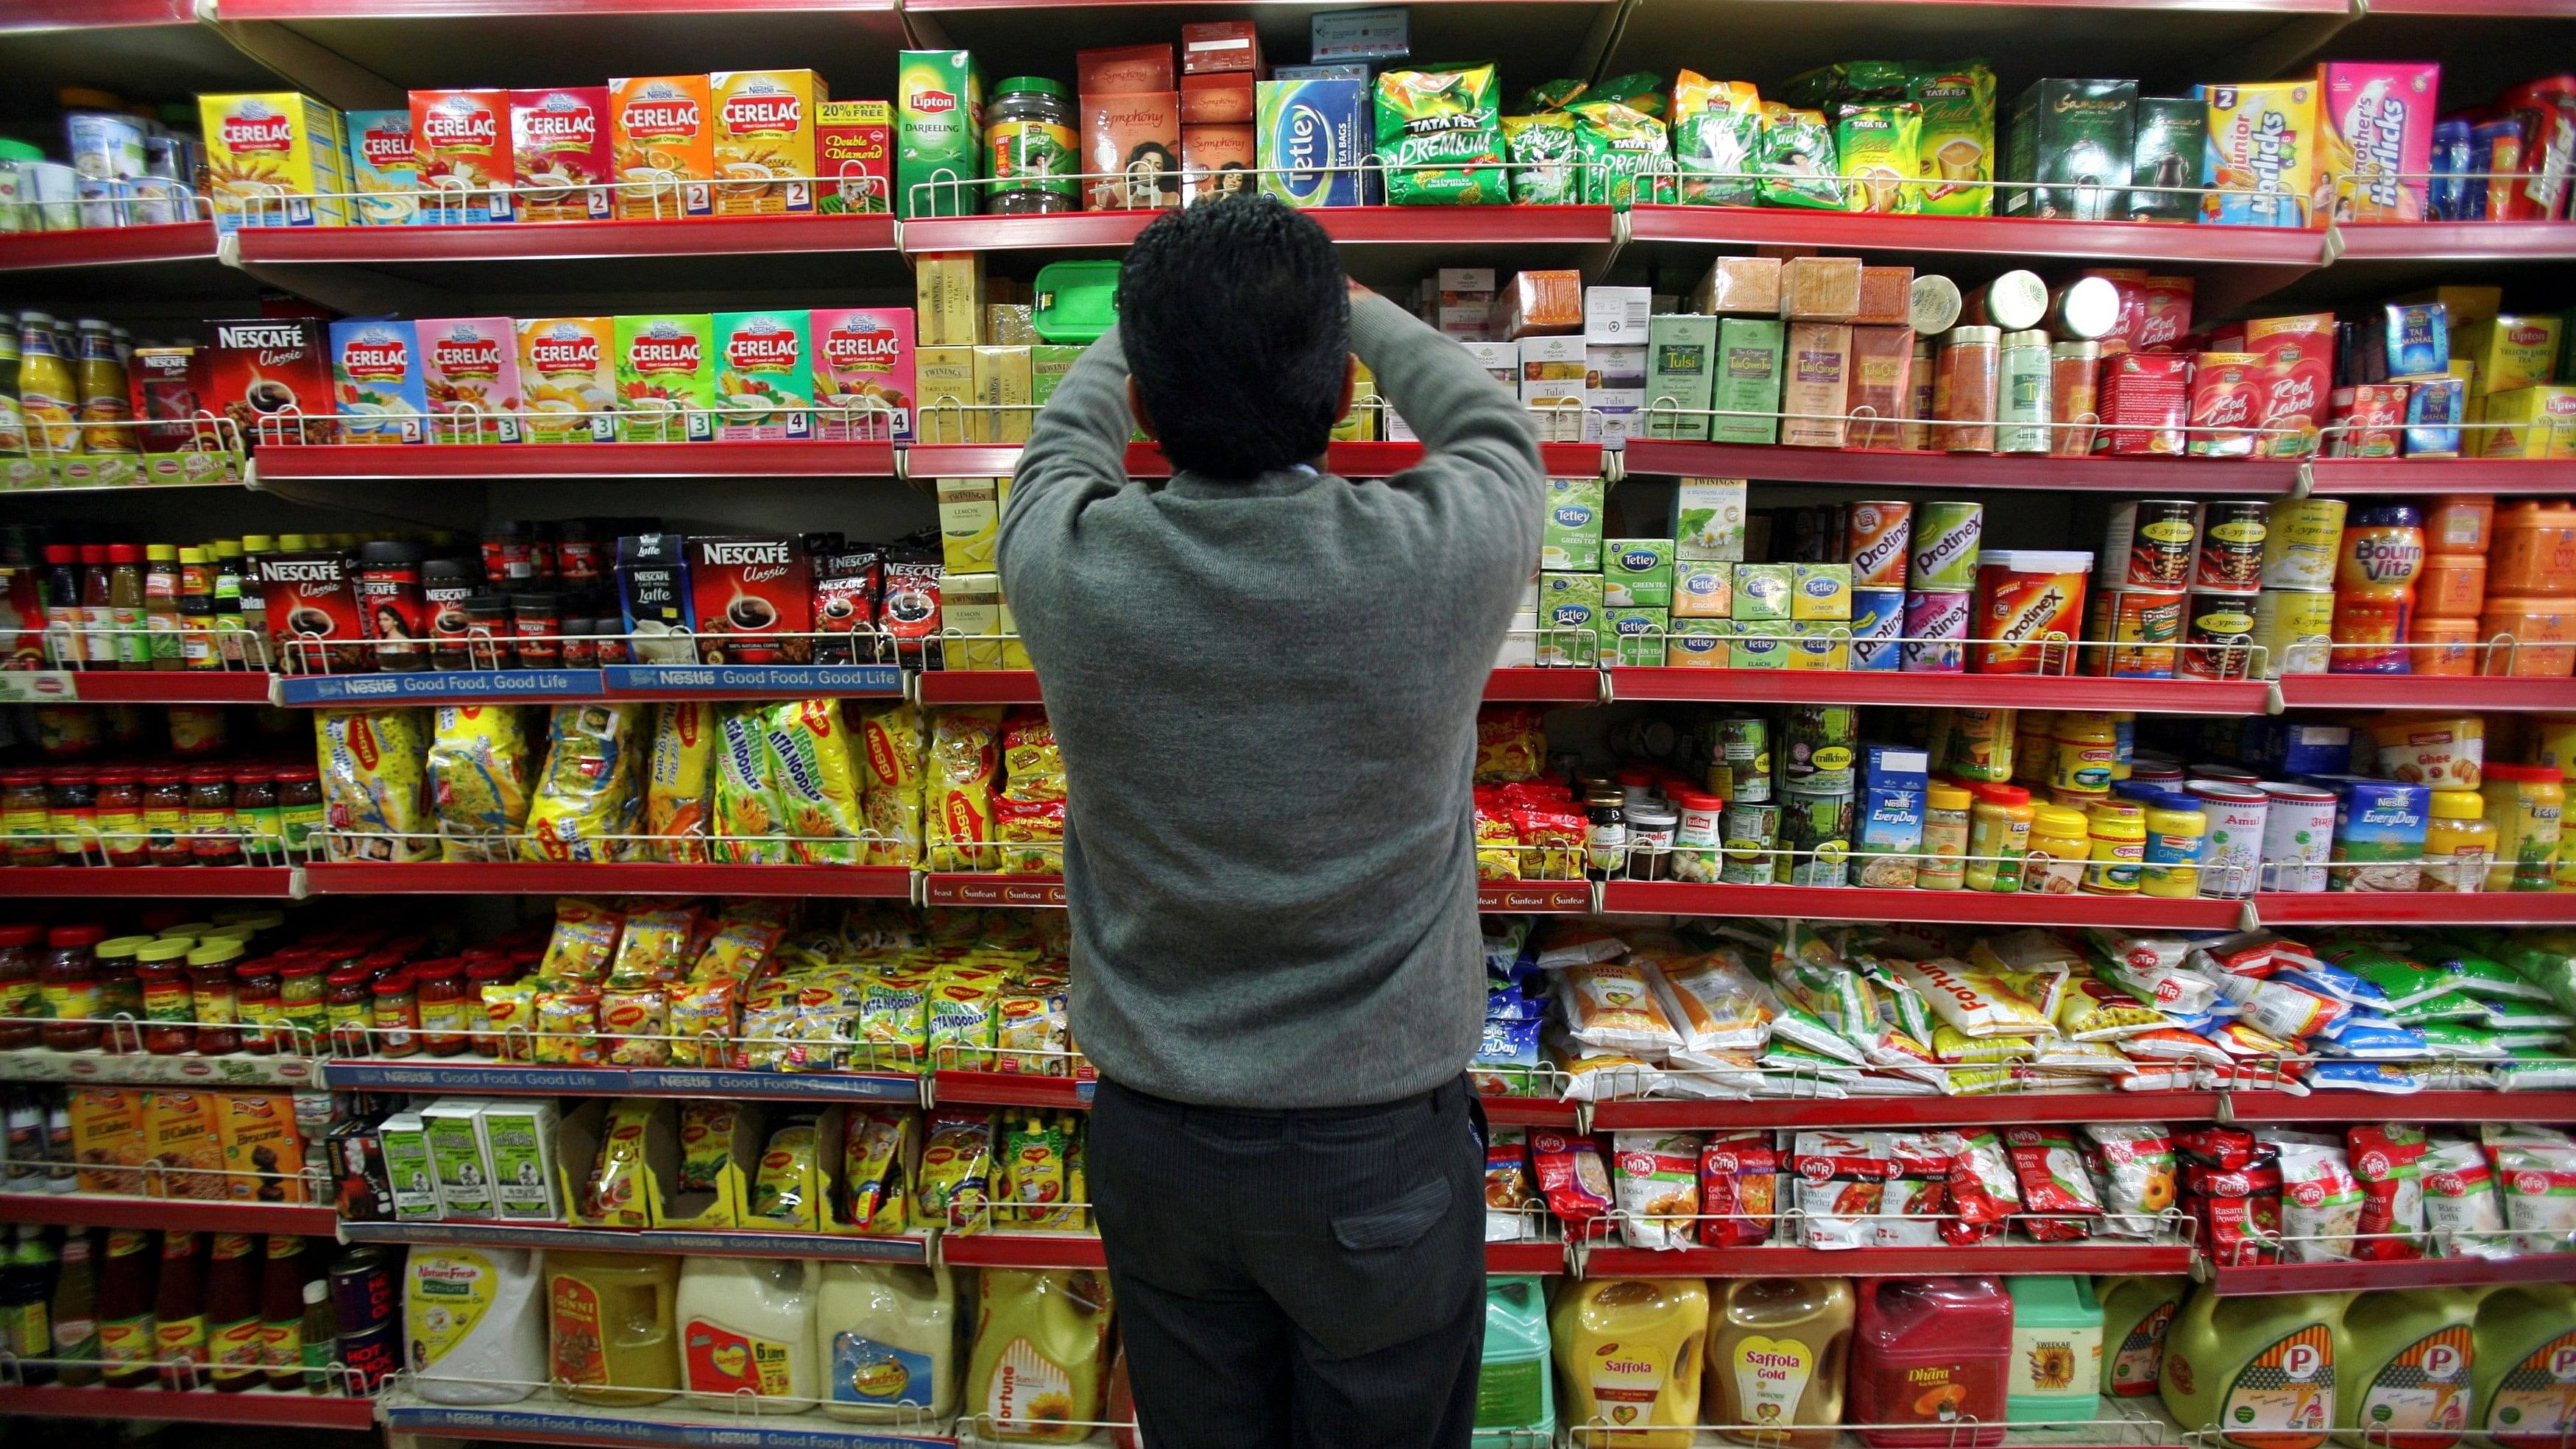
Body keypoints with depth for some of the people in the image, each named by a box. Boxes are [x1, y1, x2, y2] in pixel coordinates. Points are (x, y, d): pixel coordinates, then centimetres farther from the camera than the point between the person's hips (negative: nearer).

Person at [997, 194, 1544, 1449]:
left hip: (1154, 1136, 2)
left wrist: (1167, 318, 25)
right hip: (1380, 1142, -1)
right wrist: (1352, 310, 20)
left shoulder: (1067, 568, -20)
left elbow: (1068, 429, 6)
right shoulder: (1442, 557, -23)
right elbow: (1490, 422, 2)